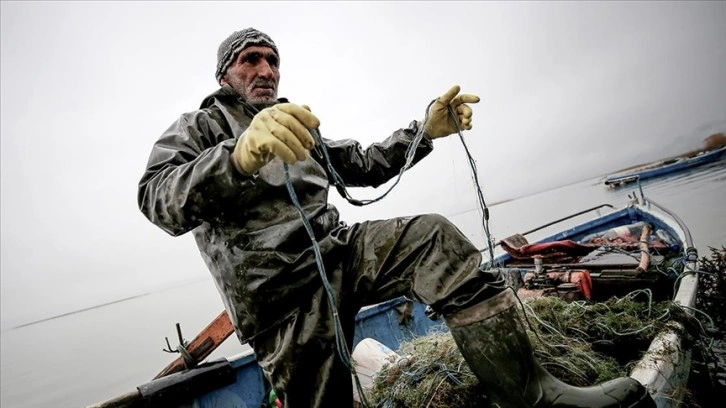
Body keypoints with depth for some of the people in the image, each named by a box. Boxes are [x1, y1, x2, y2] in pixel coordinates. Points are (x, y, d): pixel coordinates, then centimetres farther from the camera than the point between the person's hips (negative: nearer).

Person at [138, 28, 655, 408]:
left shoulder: (298, 128, 24)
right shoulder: (197, 128, 4)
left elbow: (367, 165, 23)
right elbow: (159, 200, -18)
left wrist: (426, 129, 6)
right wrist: (242, 154, -40)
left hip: (336, 250, 4)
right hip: (278, 290, -4)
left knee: (434, 237, -19)